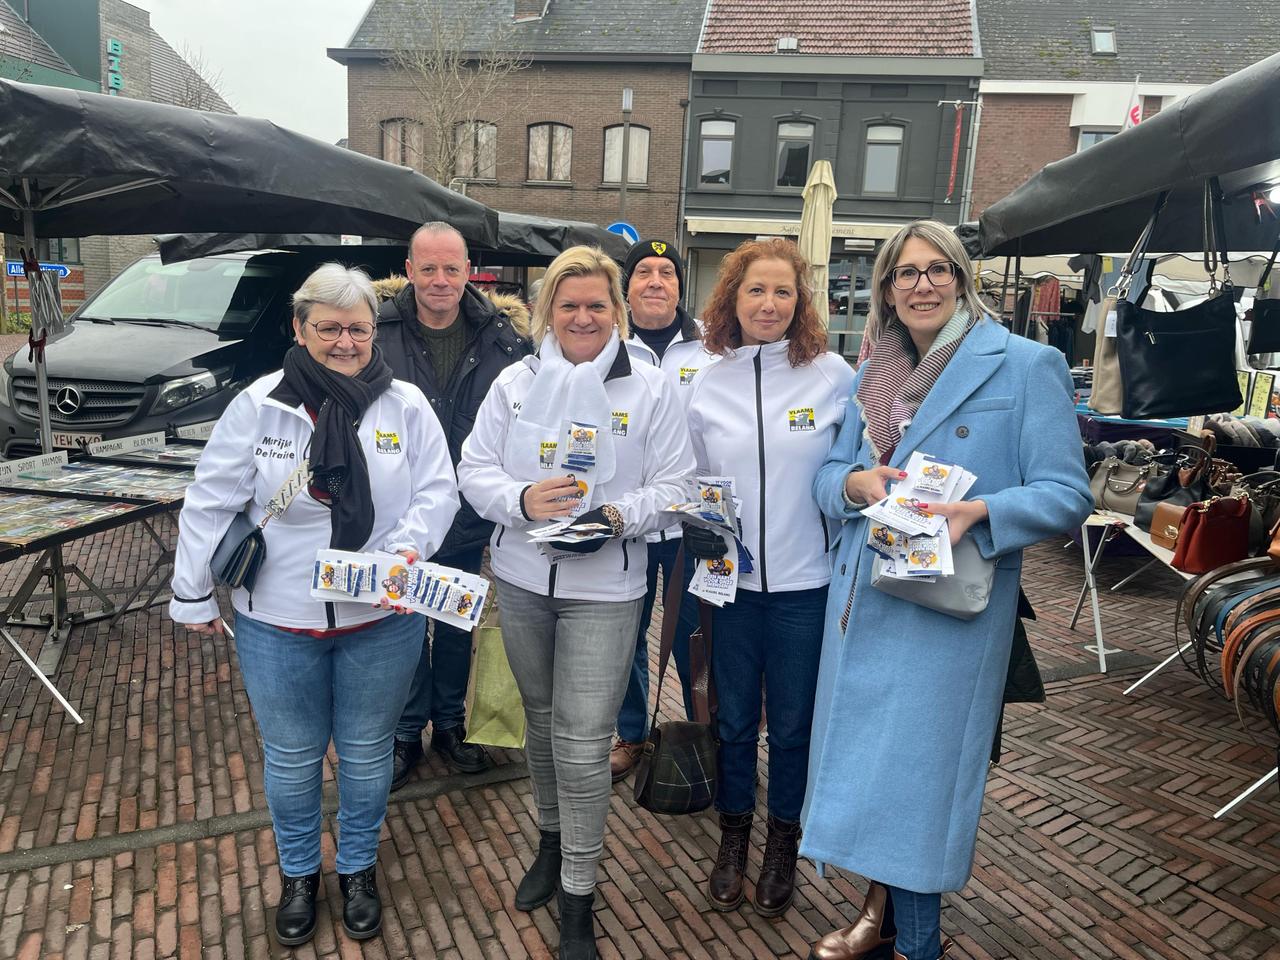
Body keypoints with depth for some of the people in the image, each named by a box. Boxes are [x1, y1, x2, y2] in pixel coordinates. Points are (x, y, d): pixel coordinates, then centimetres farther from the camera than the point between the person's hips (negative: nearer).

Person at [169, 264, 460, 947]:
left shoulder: (406, 405, -3)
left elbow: (437, 491, -3)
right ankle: (298, 873, 41)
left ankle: (359, 869, 40)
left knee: (366, 753, 16)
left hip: (382, 621, 1)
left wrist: (410, 547, -22)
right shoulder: (259, 405, -6)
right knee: (291, 757, 16)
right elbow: (212, 505, -1)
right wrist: (192, 596, 2)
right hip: (278, 624, 0)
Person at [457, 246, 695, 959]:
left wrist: (622, 515, -22)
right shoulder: (517, 382, 4)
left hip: (605, 587, -3)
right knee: (541, 719, 19)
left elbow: (674, 484, -4)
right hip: (522, 579, 4)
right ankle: (552, 843, 43)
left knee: (583, 742, -4)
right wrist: (521, 499, -19)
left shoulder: (652, 389, -3)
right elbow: (476, 468, 2)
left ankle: (579, 900, 15)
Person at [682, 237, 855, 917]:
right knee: (734, 717, 16)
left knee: (791, 722, 13)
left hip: (805, 581, -2)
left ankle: (782, 843, 37)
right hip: (730, 576, 2)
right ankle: (732, 839, 37)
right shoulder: (707, 383, 1)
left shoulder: (834, 376, -7)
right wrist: (696, 527, -4)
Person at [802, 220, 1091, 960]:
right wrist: (857, 482, -11)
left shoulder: (1026, 366, -7)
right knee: (867, 763, 16)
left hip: (946, 613, -5)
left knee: (918, 769, 4)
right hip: (862, 601, 6)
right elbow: (831, 474, 12)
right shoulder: (875, 374, 10)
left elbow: (1067, 495, -10)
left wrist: (980, 511, -27)